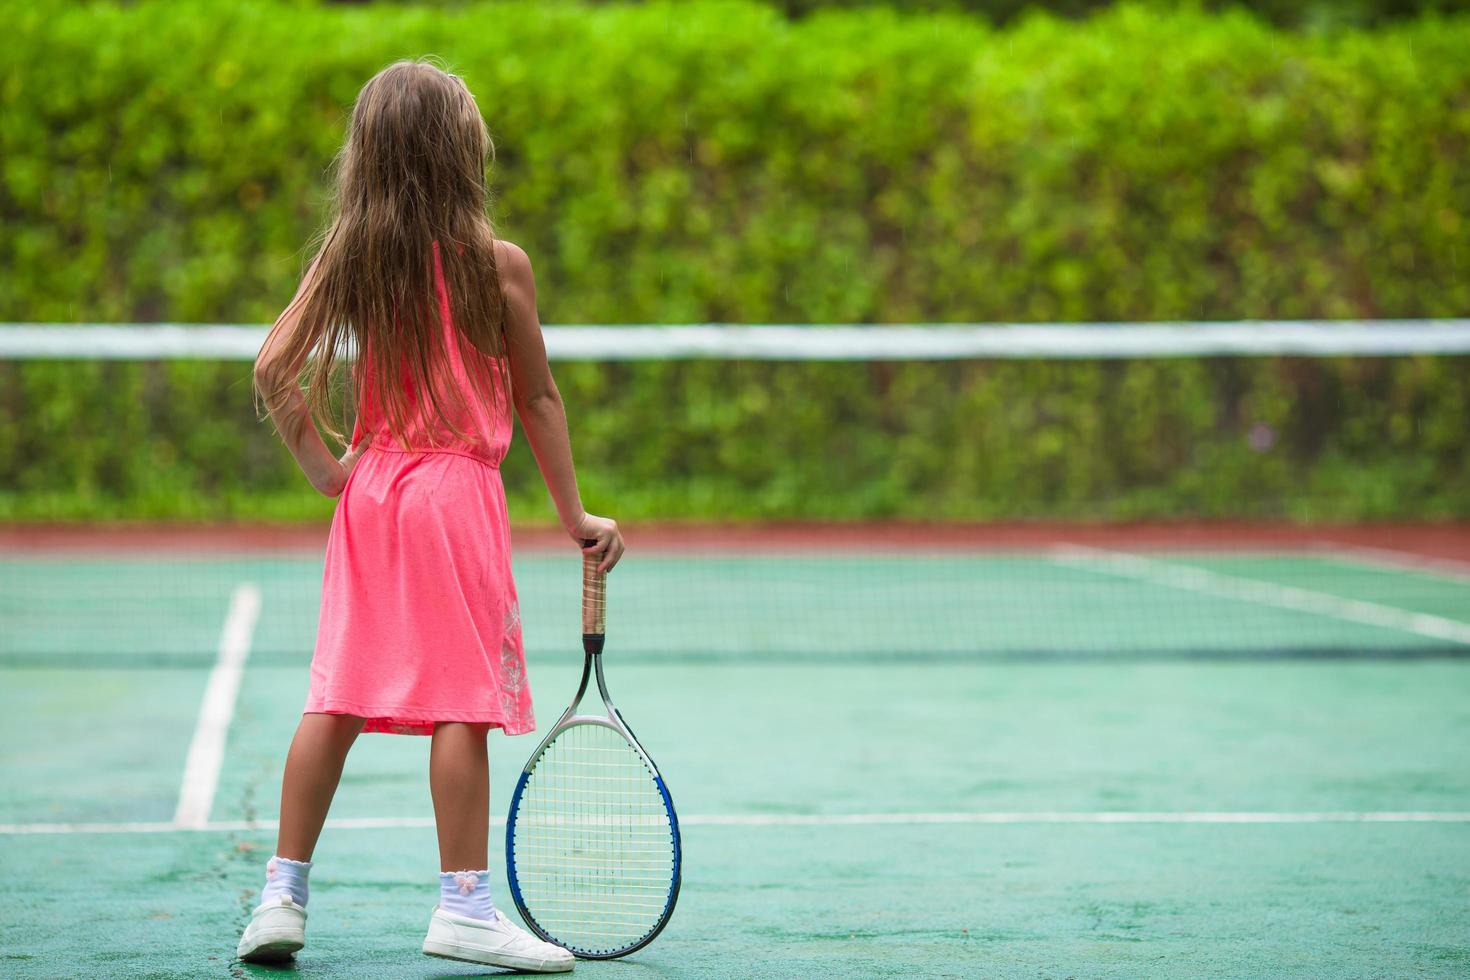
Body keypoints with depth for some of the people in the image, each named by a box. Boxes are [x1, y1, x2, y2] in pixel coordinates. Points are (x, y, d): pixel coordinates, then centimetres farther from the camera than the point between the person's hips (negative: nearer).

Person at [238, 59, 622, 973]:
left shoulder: (345, 257, 3)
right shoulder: (498, 263, -7)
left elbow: (275, 367, -2)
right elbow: (539, 401, -1)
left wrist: (322, 462, 6)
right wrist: (575, 514, 7)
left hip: (369, 488, 5)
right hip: (459, 490, -5)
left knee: (338, 699, 8)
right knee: (464, 698, -1)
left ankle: (283, 894, 10)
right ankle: (464, 905, 1)